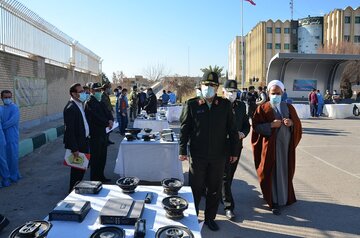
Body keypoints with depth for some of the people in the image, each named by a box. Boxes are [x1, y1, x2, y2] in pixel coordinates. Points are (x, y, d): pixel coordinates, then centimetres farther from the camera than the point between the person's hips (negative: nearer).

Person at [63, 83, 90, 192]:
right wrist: (74, 149, -22)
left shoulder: (80, 104, 8)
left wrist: (87, 137, 11)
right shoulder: (71, 108, -21)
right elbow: (69, 130, -23)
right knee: (77, 169, 5)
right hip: (77, 144, -9)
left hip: (84, 141, 9)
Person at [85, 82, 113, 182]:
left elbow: (106, 113, 13)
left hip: (102, 133, 9)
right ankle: (94, 179, 10)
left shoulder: (100, 102, 15)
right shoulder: (89, 103, -13)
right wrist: (107, 123, -14)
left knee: (102, 157, 15)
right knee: (95, 158, 0)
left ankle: (101, 176, 27)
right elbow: (96, 118, -22)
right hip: (95, 134, -9)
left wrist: (110, 120, -8)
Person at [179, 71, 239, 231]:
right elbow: (184, 129, 0)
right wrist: (182, 150, -3)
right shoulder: (191, 104, -2)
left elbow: (232, 129, 5)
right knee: (195, 188, 9)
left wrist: (234, 151, 6)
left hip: (218, 156, 2)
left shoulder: (225, 105, 2)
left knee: (215, 189, 13)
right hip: (197, 156, -2)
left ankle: (210, 218, 31)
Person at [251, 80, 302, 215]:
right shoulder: (263, 109, -3)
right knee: (273, 172, -2)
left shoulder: (289, 107, 8)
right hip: (270, 145, -3)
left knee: (284, 171, 11)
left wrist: (291, 123, -13)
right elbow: (256, 126, -8)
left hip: (286, 144, 4)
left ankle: (284, 197, 30)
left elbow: (298, 124, 9)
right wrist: (271, 125, -21)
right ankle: (275, 201, 8)